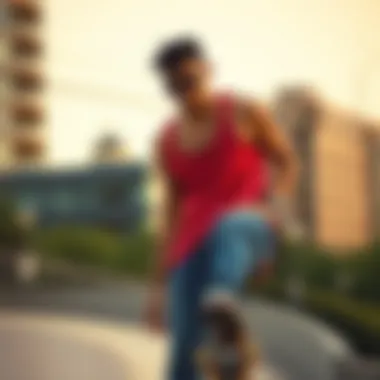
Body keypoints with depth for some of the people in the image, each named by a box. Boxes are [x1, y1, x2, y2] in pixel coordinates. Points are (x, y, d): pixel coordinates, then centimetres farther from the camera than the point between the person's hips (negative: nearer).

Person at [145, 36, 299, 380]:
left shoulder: (244, 111, 1)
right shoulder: (168, 141, 12)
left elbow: (287, 162, 5)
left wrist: (279, 202, -17)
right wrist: (159, 286, 13)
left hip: (249, 224, -4)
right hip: (196, 244, 4)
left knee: (230, 228, -42)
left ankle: (224, 305, -73)